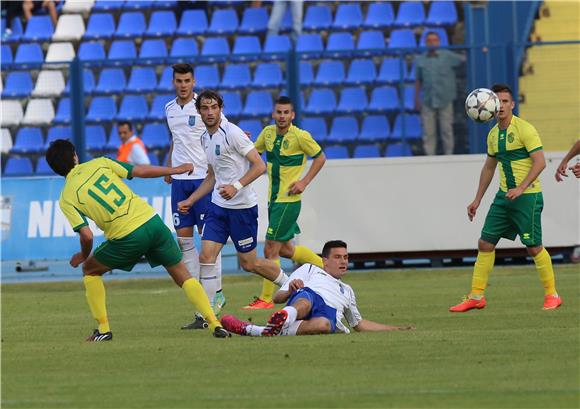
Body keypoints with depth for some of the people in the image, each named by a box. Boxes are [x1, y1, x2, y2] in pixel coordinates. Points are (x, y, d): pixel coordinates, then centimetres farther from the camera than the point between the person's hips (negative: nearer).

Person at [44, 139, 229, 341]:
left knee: (90, 271, 22)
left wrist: (84, 256, 16)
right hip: (152, 221, 3)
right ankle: (215, 324, 0)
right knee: (183, 276, 14)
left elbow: (87, 235, -6)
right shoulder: (99, 163, 9)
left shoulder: (66, 199, 1)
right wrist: (175, 170, 20)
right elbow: (140, 171, 7)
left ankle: (103, 329, 15)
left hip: (127, 238, -3)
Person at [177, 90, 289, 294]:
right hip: (218, 206, 7)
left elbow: (259, 166, -16)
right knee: (206, 256, -9)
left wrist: (236, 186, -28)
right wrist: (190, 201, 17)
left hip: (242, 207, -7)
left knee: (249, 263, 4)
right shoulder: (205, 138, 11)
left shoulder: (232, 133, -13)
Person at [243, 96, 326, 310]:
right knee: (285, 249, 15)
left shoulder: (300, 136, -13)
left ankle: (266, 298, 1)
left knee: (271, 249, -7)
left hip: (289, 200, -7)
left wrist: (304, 182, -11)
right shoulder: (268, 132, 4)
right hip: (273, 198, 7)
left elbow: (320, 157, -3)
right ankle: (323, 266, 35)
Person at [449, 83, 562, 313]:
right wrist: (477, 200, 21)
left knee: (533, 247, -5)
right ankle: (476, 296, 7)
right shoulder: (493, 134, 11)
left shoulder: (524, 129, -12)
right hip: (504, 196, 7)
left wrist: (521, 188, -26)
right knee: (485, 243, 2)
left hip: (528, 196, -7)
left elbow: (540, 162, -18)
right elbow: (489, 168, 22)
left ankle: (551, 295, 10)